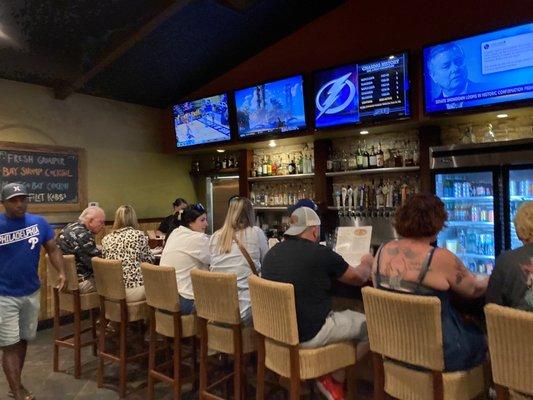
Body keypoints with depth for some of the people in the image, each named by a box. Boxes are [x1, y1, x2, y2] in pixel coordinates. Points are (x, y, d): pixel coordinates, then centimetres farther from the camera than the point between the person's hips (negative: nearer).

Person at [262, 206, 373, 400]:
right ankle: (335, 379, 16)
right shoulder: (322, 254, -17)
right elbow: (359, 278, 0)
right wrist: (367, 263, 22)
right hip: (309, 335, -7)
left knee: (345, 316, 28)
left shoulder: (271, 253, 1)